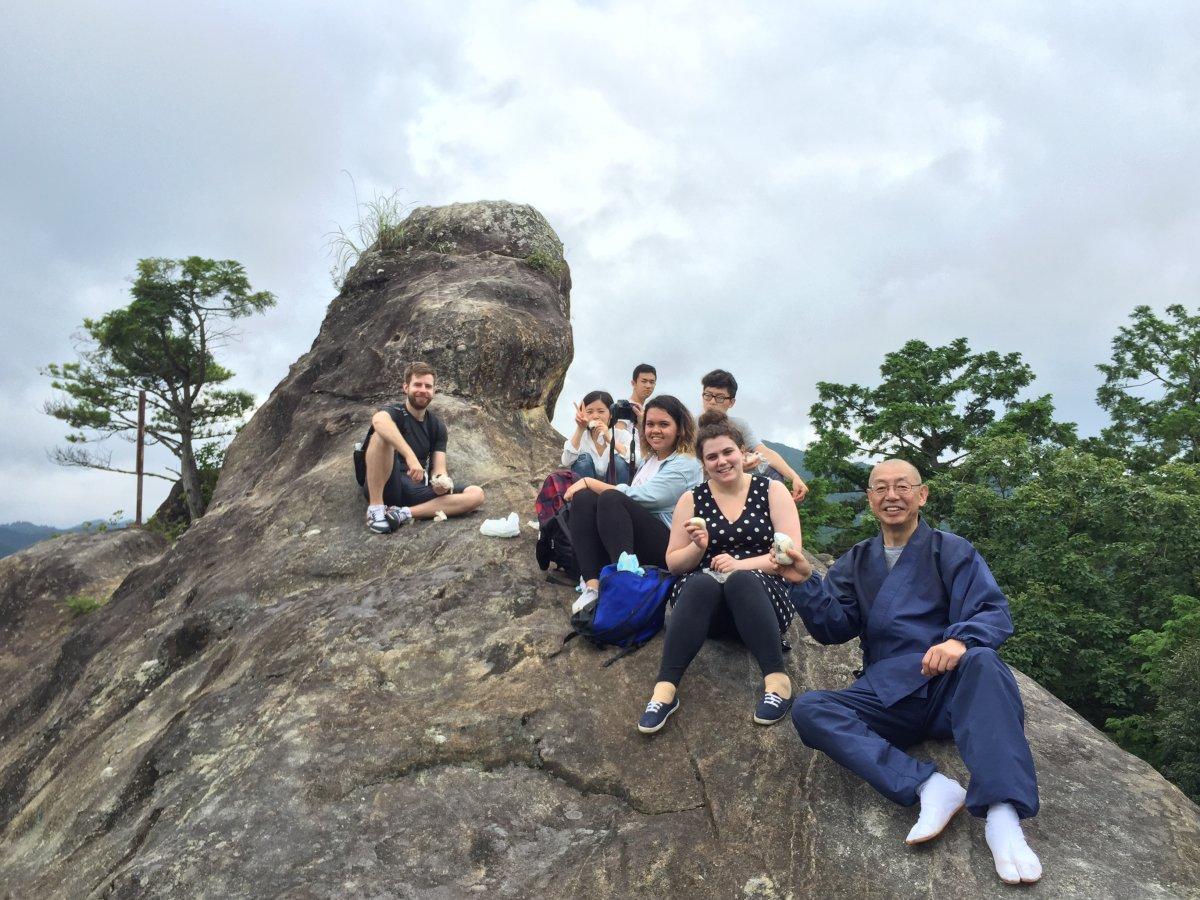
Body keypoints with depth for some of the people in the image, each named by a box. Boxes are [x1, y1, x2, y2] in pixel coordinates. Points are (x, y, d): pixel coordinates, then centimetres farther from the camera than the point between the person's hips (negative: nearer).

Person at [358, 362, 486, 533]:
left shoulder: (437, 426, 14)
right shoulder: (395, 412, -2)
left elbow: (439, 469, 5)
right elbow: (378, 420, -30)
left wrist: (442, 483, -21)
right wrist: (410, 456, -41)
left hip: (416, 492, 5)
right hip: (386, 487, -4)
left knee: (476, 494, -13)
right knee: (382, 435, -28)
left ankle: (404, 513, -25)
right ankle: (376, 508, -27)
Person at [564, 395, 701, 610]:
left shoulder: (686, 465, -5)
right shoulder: (648, 459, 21)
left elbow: (638, 497, -15)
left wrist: (590, 482, -8)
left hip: (668, 545, -7)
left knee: (611, 499, -29)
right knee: (584, 498, -16)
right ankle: (593, 586, -28)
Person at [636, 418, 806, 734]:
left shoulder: (772, 491, 5)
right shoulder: (692, 500, 9)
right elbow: (673, 563, 10)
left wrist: (740, 564, -18)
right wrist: (698, 547, -11)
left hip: (762, 594, -1)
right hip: (702, 596, 1)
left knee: (741, 580, -35)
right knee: (703, 581, -35)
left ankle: (776, 680, -34)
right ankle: (665, 689, -41)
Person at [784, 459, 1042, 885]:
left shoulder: (951, 550, 9)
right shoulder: (856, 562, 18)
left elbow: (994, 611, -3)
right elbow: (834, 628, 8)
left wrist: (961, 639, -26)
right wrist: (805, 580, -10)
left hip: (951, 686, -2)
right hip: (888, 695, 2)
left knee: (983, 662, -36)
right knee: (808, 709, -23)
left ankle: (1002, 814, -44)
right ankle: (930, 786, -36)